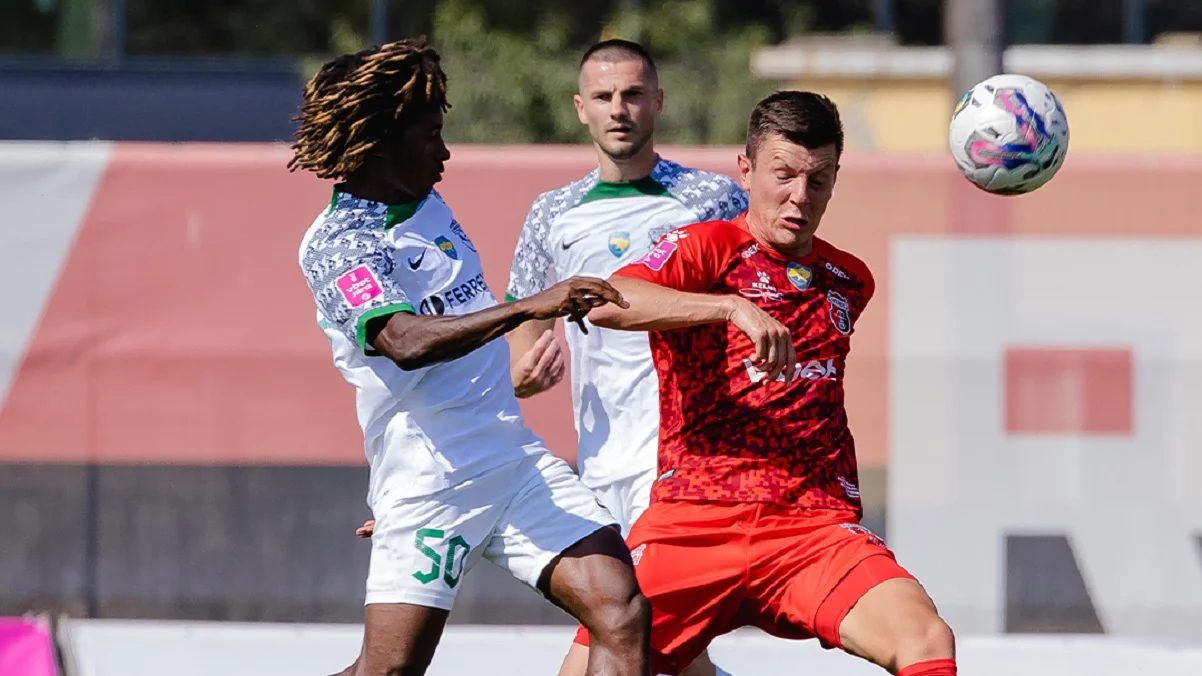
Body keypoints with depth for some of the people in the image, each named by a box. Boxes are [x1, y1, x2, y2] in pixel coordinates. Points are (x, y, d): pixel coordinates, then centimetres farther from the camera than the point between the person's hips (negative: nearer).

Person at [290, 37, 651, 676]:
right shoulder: (335, 244, -12)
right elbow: (406, 342, -29)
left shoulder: (428, 204, 14)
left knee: (623, 614, -12)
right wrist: (528, 307, -36)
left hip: (516, 455, 7)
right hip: (426, 484, -7)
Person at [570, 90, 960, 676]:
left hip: (814, 524, 2)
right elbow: (604, 303, -21)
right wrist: (734, 306, -29)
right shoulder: (705, 248, 1)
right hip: (693, 520, -2)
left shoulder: (850, 281, 17)